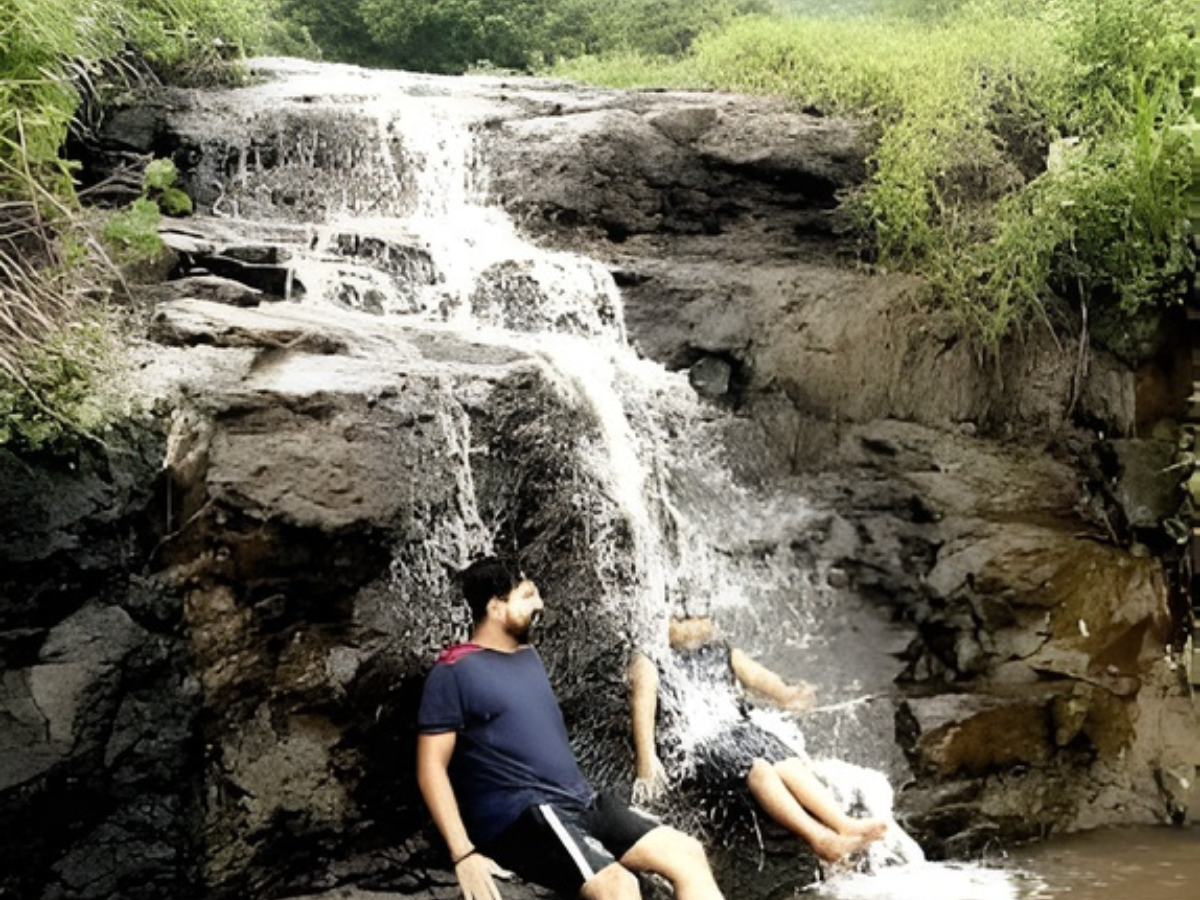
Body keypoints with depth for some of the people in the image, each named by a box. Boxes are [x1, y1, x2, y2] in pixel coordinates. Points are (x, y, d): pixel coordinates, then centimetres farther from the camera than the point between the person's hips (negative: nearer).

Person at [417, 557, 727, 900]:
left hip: (581, 802, 8)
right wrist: (463, 854, -19)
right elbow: (431, 767, -9)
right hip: (520, 817, -8)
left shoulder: (528, 655, 20)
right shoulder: (454, 671, -5)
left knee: (688, 853, -7)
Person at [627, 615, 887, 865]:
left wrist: (783, 693, -16)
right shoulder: (649, 661, 13)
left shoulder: (724, 654, 28)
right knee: (756, 767, -31)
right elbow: (643, 707, -4)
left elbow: (756, 675, 9)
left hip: (741, 729, 5)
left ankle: (846, 826, -39)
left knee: (790, 764, -24)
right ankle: (818, 836, -45)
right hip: (693, 739, -5)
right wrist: (647, 763, -21)